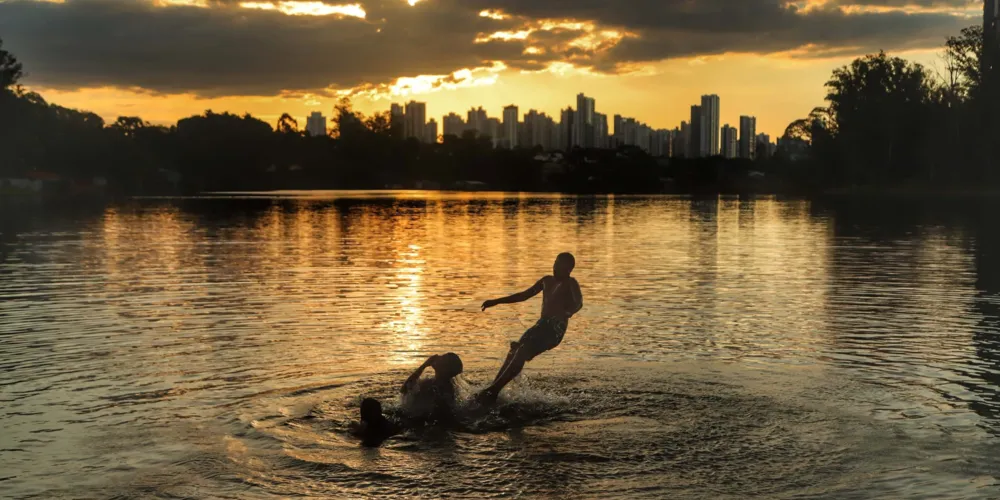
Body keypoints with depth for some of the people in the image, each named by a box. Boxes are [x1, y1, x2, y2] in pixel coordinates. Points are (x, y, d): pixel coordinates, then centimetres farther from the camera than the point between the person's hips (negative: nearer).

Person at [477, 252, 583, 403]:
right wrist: (496, 302, 27)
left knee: (521, 353, -23)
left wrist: (565, 314, -36)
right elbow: (524, 295, 29)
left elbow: (579, 303, -17)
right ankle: (492, 391, -5)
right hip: (542, 325, 8)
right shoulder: (547, 281, 22)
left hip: (555, 328, -8)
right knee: (514, 354, -4)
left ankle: (493, 390, -27)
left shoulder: (570, 283, -1)